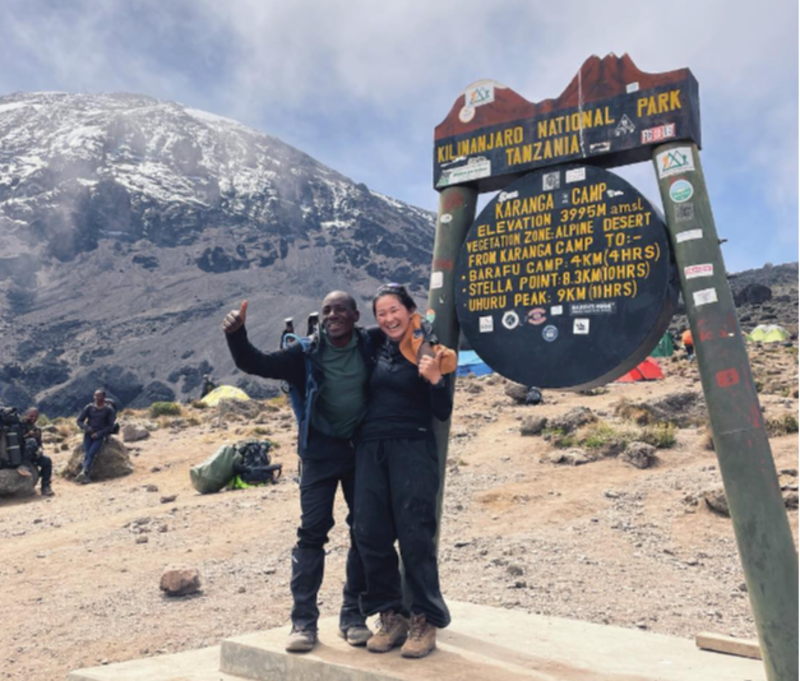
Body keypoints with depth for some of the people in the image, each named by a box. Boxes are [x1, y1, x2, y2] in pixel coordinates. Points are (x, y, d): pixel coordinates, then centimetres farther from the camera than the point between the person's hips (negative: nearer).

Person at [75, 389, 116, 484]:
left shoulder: (109, 409, 0)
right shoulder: (89, 407, 4)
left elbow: (110, 426, -1)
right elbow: (79, 421, 8)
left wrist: (99, 433, -13)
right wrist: (86, 428, -11)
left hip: (99, 436, -2)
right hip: (88, 434, 2)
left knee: (91, 453, -27)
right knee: (86, 454, -22)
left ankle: (83, 472, -45)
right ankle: (85, 476, -36)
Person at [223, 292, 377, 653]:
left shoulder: (371, 346, -4)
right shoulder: (307, 353, -6)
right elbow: (256, 363, -9)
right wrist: (236, 335, -24)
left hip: (362, 451, 2)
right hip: (320, 453, -1)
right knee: (312, 532, -2)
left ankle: (353, 613, 22)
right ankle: (303, 619, 9)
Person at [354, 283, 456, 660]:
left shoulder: (430, 354, -1)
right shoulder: (378, 349, 12)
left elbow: (443, 413, -4)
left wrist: (435, 379, -19)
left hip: (412, 449, -5)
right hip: (371, 448, 5)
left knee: (414, 535, -5)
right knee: (370, 534, 4)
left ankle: (425, 620, 9)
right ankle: (390, 615, 18)